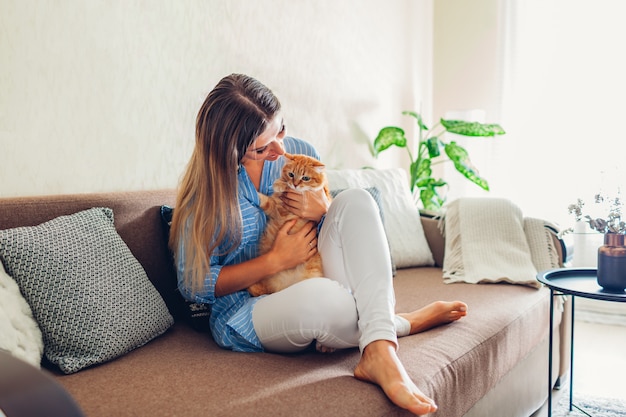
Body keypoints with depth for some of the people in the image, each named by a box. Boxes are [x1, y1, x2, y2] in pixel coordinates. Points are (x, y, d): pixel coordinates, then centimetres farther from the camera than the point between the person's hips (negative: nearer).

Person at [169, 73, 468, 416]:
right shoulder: (205, 192, -11)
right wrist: (276, 260, -17)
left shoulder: (300, 153, 1)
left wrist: (325, 211, -14)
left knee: (355, 200, -21)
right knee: (321, 295, -42)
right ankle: (402, 323, -9)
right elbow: (192, 285, -9)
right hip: (245, 313, -5)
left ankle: (379, 354, -32)